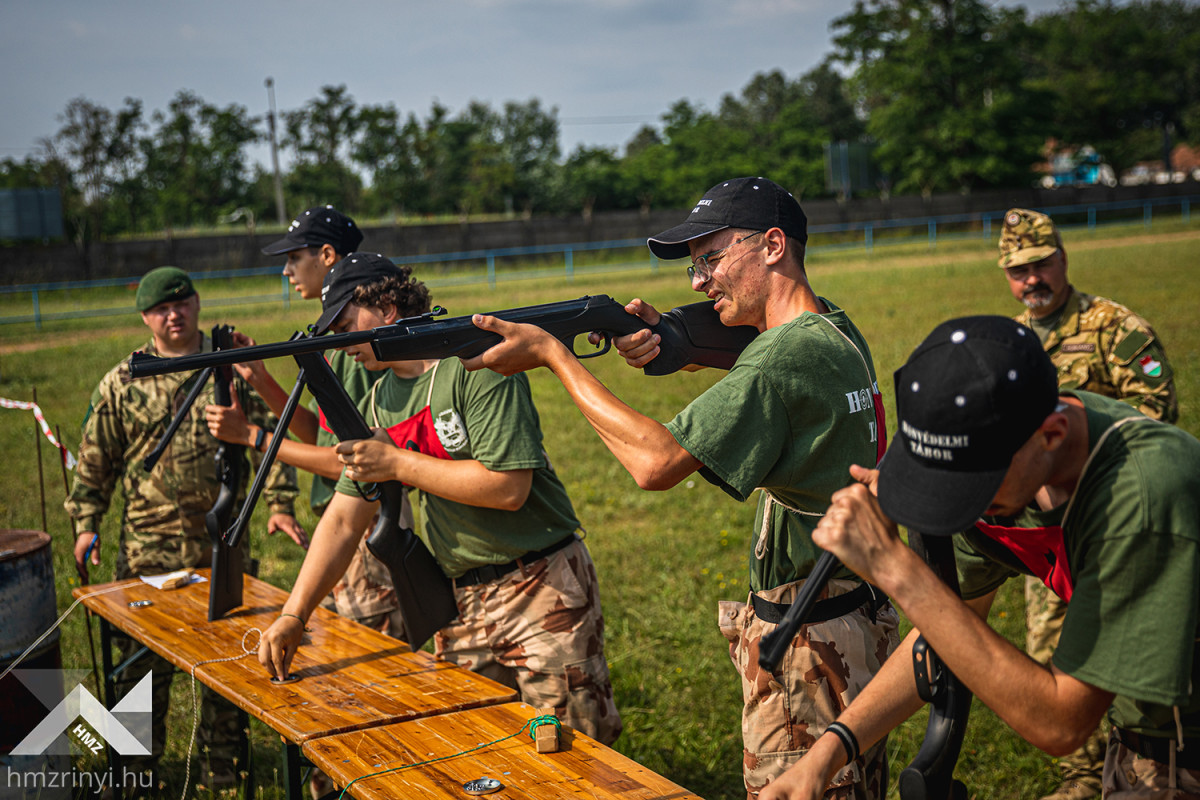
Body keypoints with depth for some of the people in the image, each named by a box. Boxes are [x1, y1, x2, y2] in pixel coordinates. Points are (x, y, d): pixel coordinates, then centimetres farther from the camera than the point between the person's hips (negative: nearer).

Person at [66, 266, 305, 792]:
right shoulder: (121, 383, 4)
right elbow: (96, 460, 8)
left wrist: (279, 503, -4)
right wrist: (85, 522, 1)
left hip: (224, 540, 1)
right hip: (148, 545, 0)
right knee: (144, 654, 3)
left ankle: (223, 762, 25)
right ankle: (137, 762, 21)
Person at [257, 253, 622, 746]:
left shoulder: (475, 364, -13)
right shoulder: (378, 406, 9)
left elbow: (508, 488, -22)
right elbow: (344, 520, 11)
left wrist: (397, 464, -16)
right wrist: (293, 616, 3)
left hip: (542, 589, -6)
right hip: (461, 604, 7)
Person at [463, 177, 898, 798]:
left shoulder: (783, 358, -23)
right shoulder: (835, 330, 6)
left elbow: (656, 462, -24)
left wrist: (553, 355, -17)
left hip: (806, 644, -9)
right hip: (862, 624, 9)